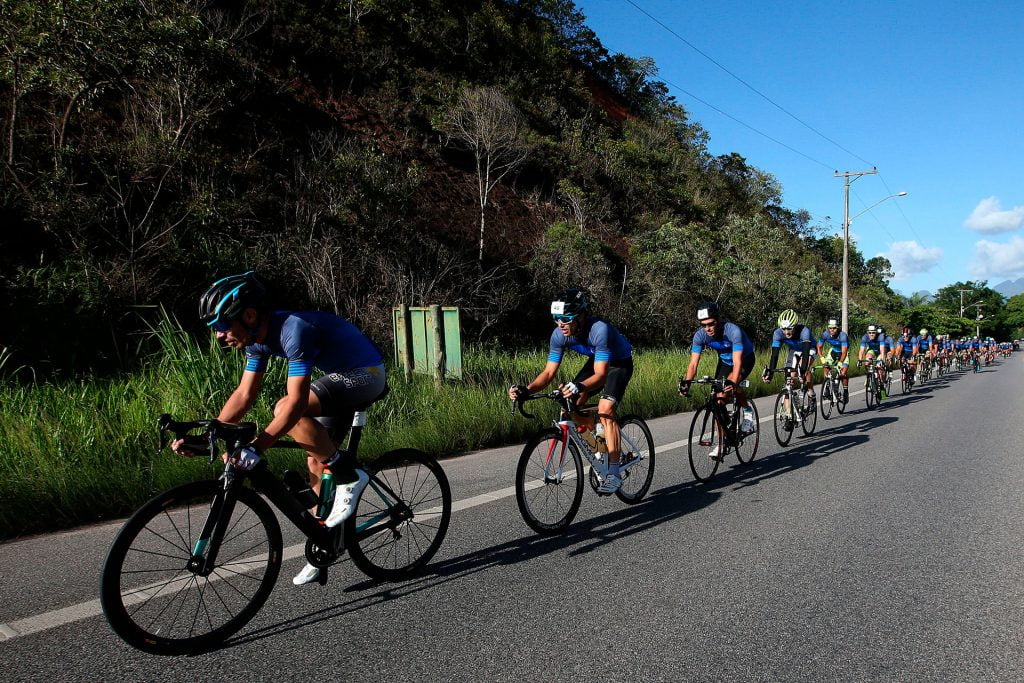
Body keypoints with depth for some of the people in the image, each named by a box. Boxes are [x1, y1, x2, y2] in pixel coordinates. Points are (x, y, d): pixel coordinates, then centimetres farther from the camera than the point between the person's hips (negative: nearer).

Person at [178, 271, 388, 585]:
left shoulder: (294, 330, -29)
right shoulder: (259, 338, -1)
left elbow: (296, 400, -33)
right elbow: (244, 394, 3)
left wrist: (255, 447, -38)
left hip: (366, 374, -9)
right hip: (341, 376, 9)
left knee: (285, 410, -27)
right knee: (317, 460, 9)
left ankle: (349, 476, -12)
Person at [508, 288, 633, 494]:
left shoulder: (599, 330, -40)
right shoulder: (559, 335, -22)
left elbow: (600, 375, -43)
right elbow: (549, 372, -19)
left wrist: (579, 387, -63)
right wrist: (526, 390, -36)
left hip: (620, 362, -6)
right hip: (596, 361, 6)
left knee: (605, 409, -25)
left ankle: (614, 473, -19)